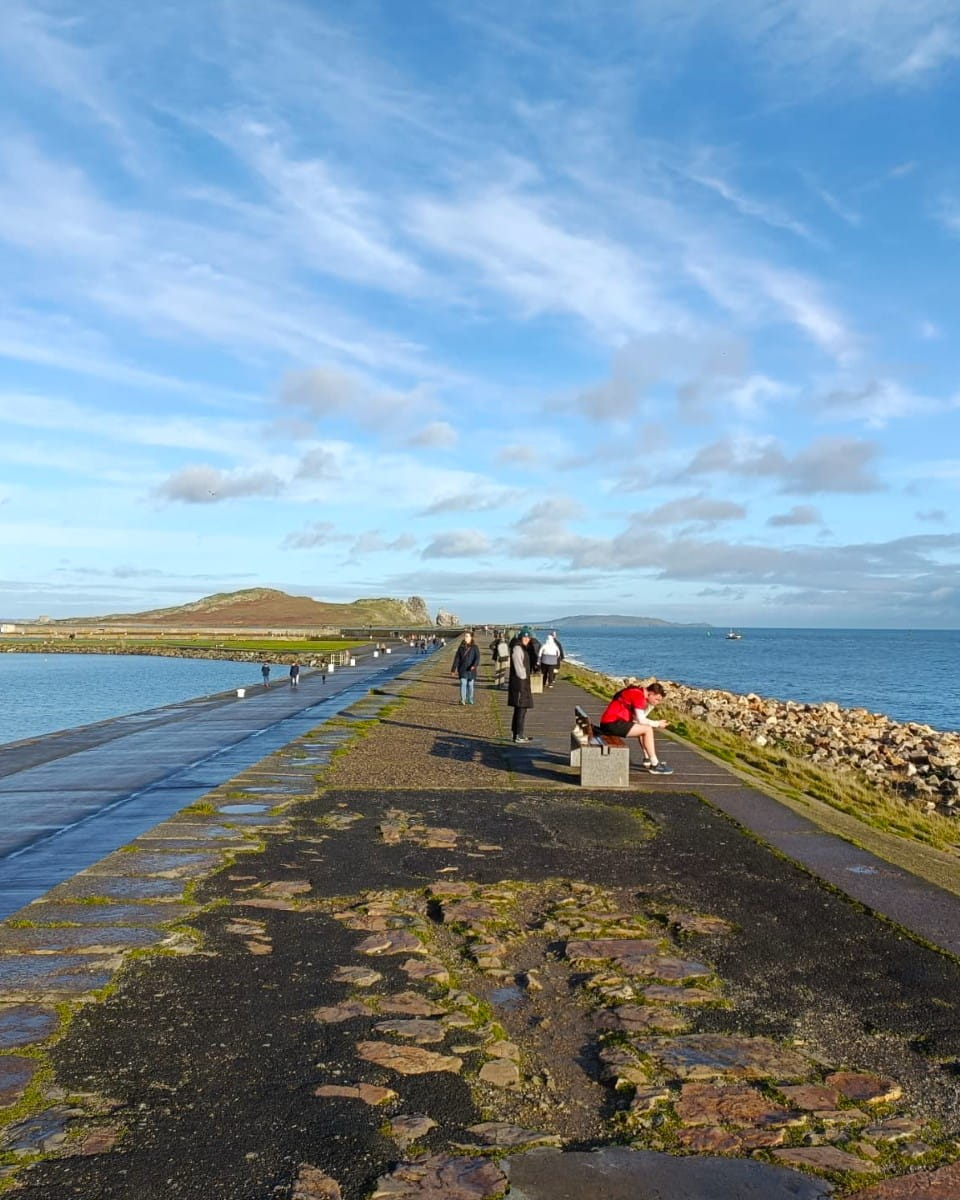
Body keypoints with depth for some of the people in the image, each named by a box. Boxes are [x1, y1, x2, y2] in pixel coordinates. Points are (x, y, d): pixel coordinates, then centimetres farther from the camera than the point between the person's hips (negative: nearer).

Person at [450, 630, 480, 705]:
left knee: (470, 684, 8)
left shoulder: (474, 647, -1)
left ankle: (470, 700, 21)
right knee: (463, 683, -11)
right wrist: (453, 669, 5)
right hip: (462, 669, 1)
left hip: (471, 670, -1)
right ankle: (462, 699, -18)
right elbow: (457, 658, 8)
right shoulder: (461, 647, 6)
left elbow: (477, 657, -11)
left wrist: (474, 665, -29)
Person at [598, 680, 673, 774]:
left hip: (610, 722, 10)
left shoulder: (637, 692, 15)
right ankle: (655, 765, -7)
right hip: (613, 723, -10)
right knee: (647, 729, -11)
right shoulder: (638, 695, -14)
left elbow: (637, 717, 12)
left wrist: (650, 704, 8)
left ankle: (647, 759, 23)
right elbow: (641, 720, -17)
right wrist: (657, 724, -5)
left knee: (642, 728, 23)